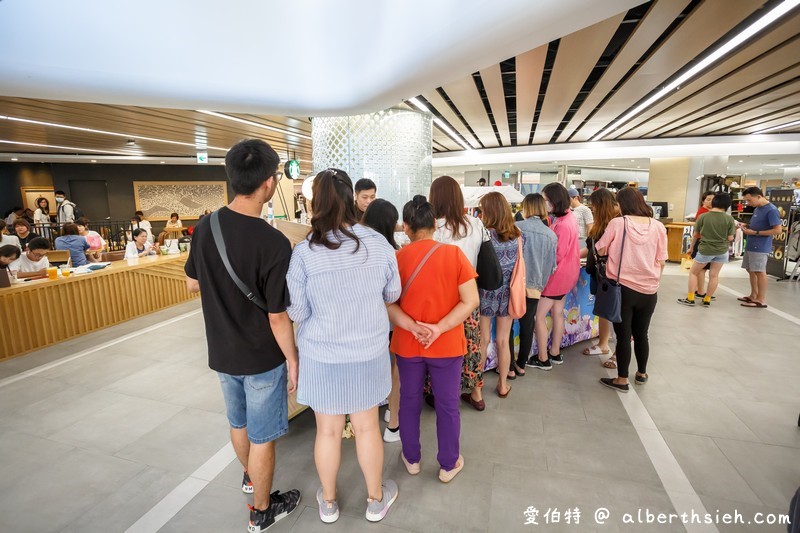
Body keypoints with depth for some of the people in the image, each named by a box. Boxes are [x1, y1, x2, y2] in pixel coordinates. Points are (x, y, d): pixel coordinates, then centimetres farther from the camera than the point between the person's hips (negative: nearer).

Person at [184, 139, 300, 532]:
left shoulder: (205, 228, -8)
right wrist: (293, 360, -8)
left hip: (222, 352, 6)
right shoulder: (274, 243, -27)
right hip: (263, 358, -6)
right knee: (261, 437, 14)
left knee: (238, 423, 27)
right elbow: (278, 318, -22)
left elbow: (192, 284, 6)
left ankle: (250, 476, 54)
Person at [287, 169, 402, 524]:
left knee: (328, 431, 18)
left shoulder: (304, 251, -18)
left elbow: (297, 313, -11)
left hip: (322, 357, -1)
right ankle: (376, 499, 41)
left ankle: (328, 502, 42)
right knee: (367, 427, 20)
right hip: (369, 353, 2)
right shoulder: (379, 243, -12)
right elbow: (392, 295, 2)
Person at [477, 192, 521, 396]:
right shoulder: (518, 235, -1)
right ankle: (503, 385, 26)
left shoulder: (485, 234, -16)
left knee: (483, 340, 10)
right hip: (508, 293, 3)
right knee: (503, 340, 14)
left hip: (487, 292, -3)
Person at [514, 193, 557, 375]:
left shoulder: (517, 227, -7)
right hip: (534, 288, 3)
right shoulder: (551, 235, 3)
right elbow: (551, 266, 9)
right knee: (527, 327, 13)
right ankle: (521, 365, 26)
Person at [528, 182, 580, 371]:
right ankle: (555, 353, 32)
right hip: (566, 272, 10)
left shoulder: (563, 225, -27)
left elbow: (557, 256, -22)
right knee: (557, 313, 19)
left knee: (539, 315, 0)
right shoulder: (569, 216, 3)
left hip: (557, 274, -10)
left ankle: (543, 359, 10)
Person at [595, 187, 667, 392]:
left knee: (623, 335, 5)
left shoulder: (617, 223, -11)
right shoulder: (658, 226, -2)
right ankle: (642, 373, 36)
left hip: (622, 288, -3)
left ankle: (622, 380, 14)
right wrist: (654, 282, 17)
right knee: (641, 334, 19)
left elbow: (599, 250, -3)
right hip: (648, 291, 4)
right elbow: (661, 262, 3)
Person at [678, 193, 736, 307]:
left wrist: (691, 248, 15)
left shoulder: (703, 216, -9)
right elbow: (730, 238, -5)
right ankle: (707, 300, 19)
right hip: (722, 251, 2)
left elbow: (695, 235, 1)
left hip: (705, 250, -2)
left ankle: (690, 299, 12)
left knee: (693, 272, 13)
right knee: (714, 275, 11)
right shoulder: (729, 219, -8)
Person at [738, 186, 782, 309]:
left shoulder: (771, 210, -14)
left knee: (760, 272, -3)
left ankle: (761, 300, 4)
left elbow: (778, 230, -18)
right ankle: (753, 296, 26)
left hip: (760, 247, -9)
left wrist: (755, 233, -18)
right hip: (750, 246, 9)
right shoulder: (757, 209, 12)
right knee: (751, 270, 15)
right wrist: (747, 226, 7)